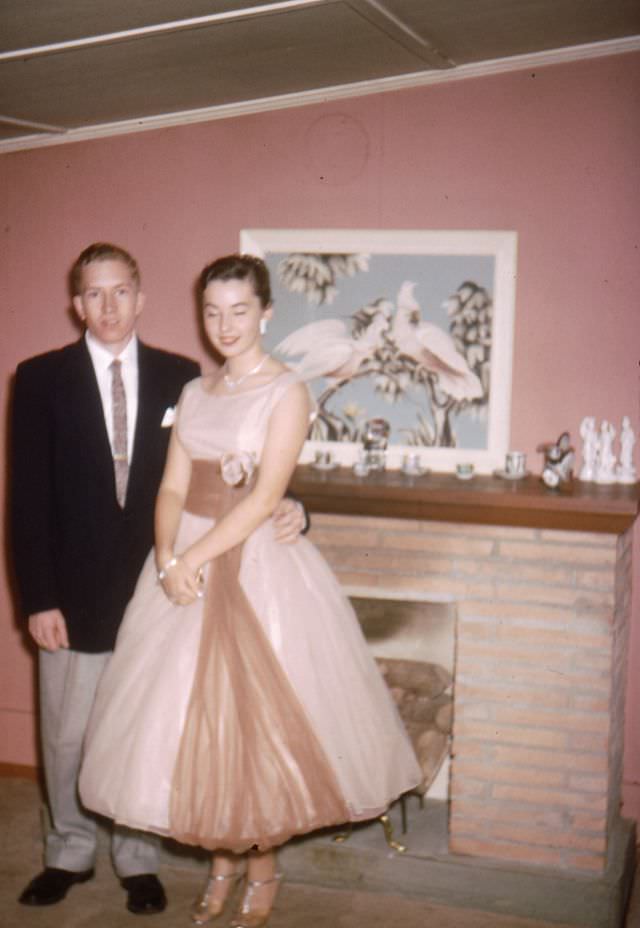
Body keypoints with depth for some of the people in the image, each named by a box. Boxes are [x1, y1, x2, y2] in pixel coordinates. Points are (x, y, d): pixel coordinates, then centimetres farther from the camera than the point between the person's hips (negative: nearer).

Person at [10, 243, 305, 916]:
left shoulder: (180, 377, 2)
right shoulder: (41, 379, -2)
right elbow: (28, 495, -4)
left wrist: (283, 509, -12)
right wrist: (38, 598, -9)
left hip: (155, 587, 1)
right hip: (75, 592, -1)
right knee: (66, 734, 10)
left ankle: (137, 858, 30)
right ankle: (69, 852, 32)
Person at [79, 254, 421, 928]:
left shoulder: (286, 392, -7)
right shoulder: (193, 393, 10)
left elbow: (265, 497, -15)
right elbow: (173, 488, 4)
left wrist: (195, 556, -19)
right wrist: (167, 558, -13)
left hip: (259, 563, -5)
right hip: (187, 561, 5)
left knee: (258, 717, 0)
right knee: (190, 716, 8)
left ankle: (262, 870, 21)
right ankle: (220, 863, 27)